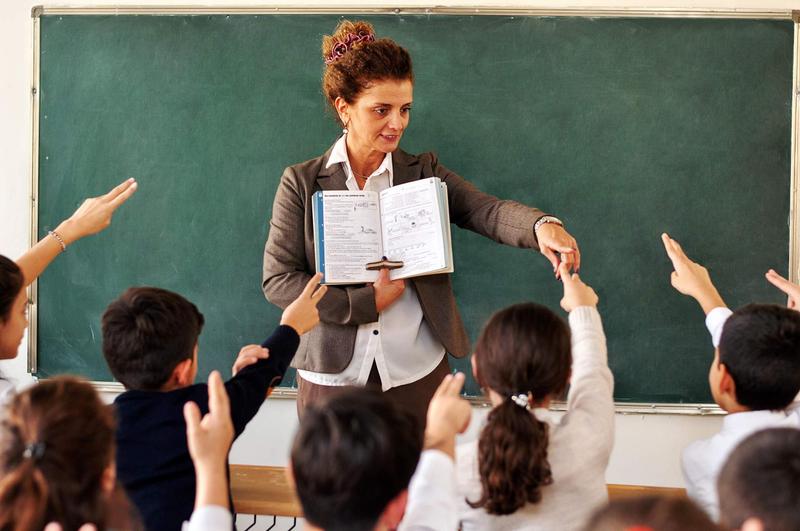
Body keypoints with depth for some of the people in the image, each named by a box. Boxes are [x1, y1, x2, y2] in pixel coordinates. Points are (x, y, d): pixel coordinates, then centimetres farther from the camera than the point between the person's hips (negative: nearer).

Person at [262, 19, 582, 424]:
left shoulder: (424, 173, 4)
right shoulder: (302, 182, 0)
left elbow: (487, 211, -13)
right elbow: (277, 278, -5)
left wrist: (541, 225, -34)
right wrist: (365, 303, -14)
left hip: (418, 376, 1)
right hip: (333, 377, -1)